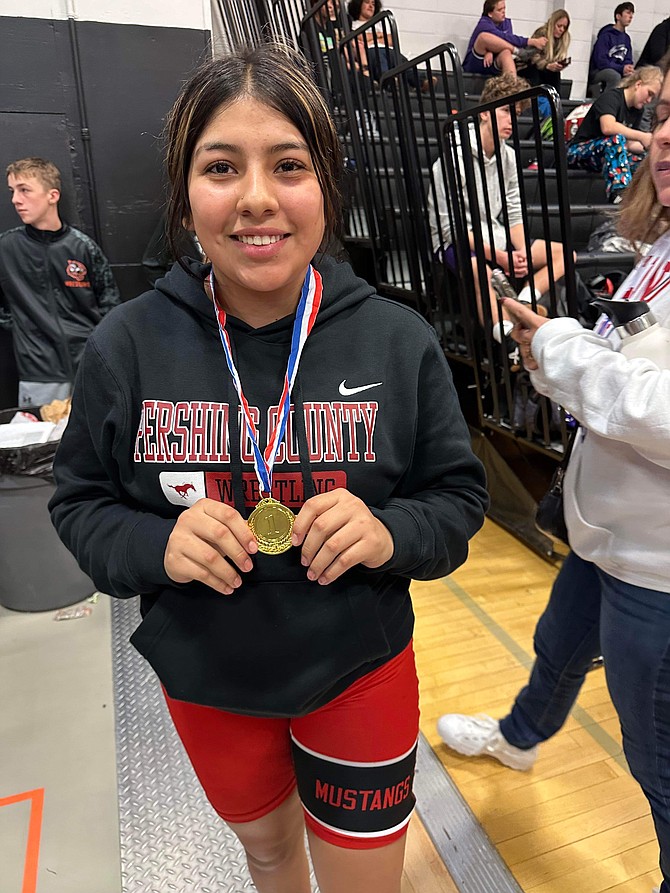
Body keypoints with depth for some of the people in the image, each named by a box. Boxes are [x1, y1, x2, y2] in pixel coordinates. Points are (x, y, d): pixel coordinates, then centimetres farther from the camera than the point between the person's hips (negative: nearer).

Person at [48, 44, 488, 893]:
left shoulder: (399, 341, -15)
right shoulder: (126, 346, -14)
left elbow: (458, 497, -5)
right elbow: (79, 502, -3)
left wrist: (389, 532, -25)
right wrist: (154, 546, -23)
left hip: (360, 673, -1)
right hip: (204, 681, 2)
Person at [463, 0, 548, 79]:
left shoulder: (506, 22, 9)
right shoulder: (484, 25, -13)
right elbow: (506, 37, -24)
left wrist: (491, 51, -27)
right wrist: (532, 41, -28)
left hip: (491, 66, 5)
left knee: (506, 52, -29)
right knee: (484, 36, -30)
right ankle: (519, 51, -19)